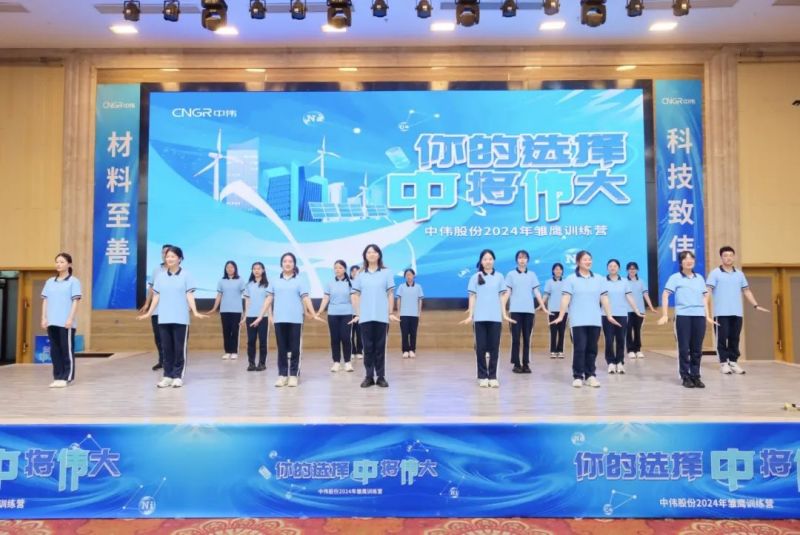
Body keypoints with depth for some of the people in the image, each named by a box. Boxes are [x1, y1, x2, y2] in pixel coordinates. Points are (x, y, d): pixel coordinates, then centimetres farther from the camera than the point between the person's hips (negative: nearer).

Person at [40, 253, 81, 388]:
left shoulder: (73, 281, -2)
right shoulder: (50, 282, 14)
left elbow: (75, 301, -6)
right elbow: (45, 301, 14)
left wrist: (70, 319, -14)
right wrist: (44, 318, 5)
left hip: (66, 323, -5)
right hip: (52, 322, 6)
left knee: (67, 350, -1)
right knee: (55, 350, 8)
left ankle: (66, 377, 5)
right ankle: (57, 377, 15)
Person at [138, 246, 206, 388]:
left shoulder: (186, 275, -1)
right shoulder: (161, 276, 9)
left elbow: (189, 295, -4)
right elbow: (156, 296, 13)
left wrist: (195, 312, -13)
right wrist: (149, 313, 11)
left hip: (180, 319, -3)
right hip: (164, 319, 3)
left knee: (180, 348, 2)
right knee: (167, 348, 8)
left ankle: (178, 376, 9)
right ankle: (168, 376, 15)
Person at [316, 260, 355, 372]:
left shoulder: (350, 283, 2)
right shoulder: (330, 283, 7)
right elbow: (325, 299, 5)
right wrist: (319, 312, -6)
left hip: (346, 314, -2)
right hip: (333, 314, 2)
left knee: (345, 338, -5)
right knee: (335, 338, 4)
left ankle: (347, 362, 5)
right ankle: (336, 362, 12)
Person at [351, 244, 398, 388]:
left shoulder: (386, 272, 2)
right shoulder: (361, 274, 6)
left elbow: (390, 294, 3)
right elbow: (356, 295, 9)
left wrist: (391, 313, -1)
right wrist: (357, 314, 3)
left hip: (381, 316, -1)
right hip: (365, 316, 1)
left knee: (380, 346, 4)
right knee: (368, 347, 4)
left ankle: (381, 376, 11)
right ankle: (369, 376, 12)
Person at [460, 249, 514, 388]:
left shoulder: (499, 277, 8)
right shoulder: (475, 277, 5)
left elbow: (502, 296, 10)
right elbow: (472, 297, 4)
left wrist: (504, 314, 5)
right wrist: (470, 315, -2)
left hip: (495, 317, 1)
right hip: (480, 317, -1)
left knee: (494, 347, 2)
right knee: (481, 347, 1)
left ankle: (493, 376, 9)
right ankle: (482, 376, 8)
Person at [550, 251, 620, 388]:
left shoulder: (599, 279, 10)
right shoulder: (571, 279, -1)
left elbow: (604, 298, 11)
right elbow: (565, 299, -6)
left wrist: (609, 316, 9)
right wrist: (561, 316, -12)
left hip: (595, 321, 3)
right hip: (578, 321, -3)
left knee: (592, 349, 7)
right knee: (579, 348, -4)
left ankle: (590, 375, 16)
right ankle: (578, 376, 4)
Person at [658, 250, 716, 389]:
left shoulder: (699, 278, 15)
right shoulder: (675, 278, 1)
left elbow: (704, 297, 19)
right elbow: (665, 295, -4)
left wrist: (707, 315, 14)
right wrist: (664, 315, -11)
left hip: (699, 316, 4)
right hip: (683, 316, -4)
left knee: (697, 349, 6)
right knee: (684, 348, 1)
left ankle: (695, 376, 16)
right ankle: (685, 377, 9)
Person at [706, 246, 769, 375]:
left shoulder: (739, 274, 14)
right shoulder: (715, 273, -2)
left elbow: (746, 291, 18)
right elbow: (708, 290, -9)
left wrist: (756, 305, 12)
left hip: (737, 313, 4)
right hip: (721, 313, -4)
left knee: (734, 339, 8)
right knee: (722, 338, -1)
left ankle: (733, 362, 16)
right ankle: (723, 363, 6)